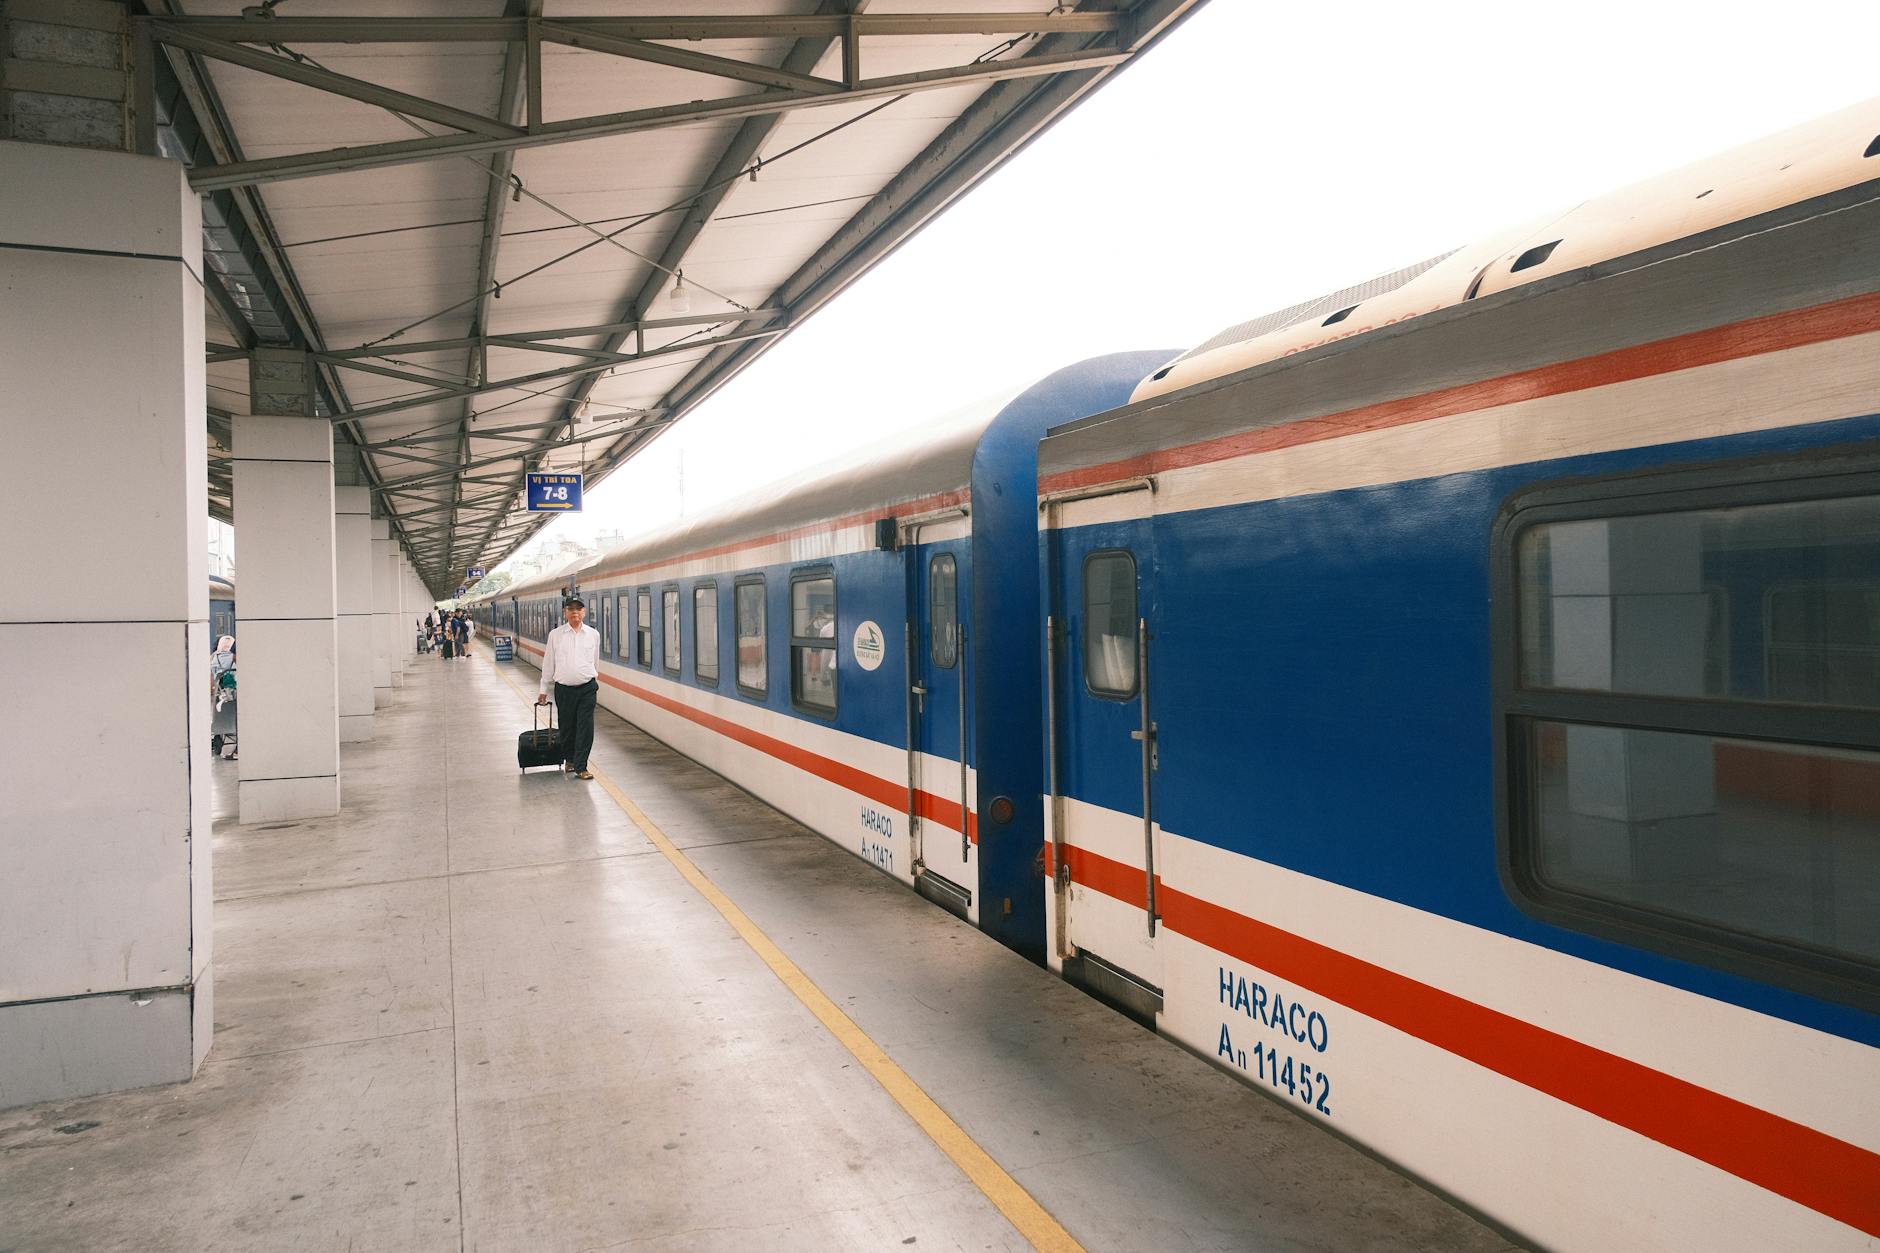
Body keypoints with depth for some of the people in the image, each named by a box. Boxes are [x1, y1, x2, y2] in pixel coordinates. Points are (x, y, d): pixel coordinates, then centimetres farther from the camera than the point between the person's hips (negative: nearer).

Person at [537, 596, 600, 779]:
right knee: (567, 728, 9)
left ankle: (581, 766, -1)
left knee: (585, 728, -6)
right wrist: (543, 690, 9)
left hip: (587, 688, 0)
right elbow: (548, 663, 6)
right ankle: (569, 759, 30)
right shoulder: (555, 635, 1)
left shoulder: (593, 634, 3)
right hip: (564, 689, 0)